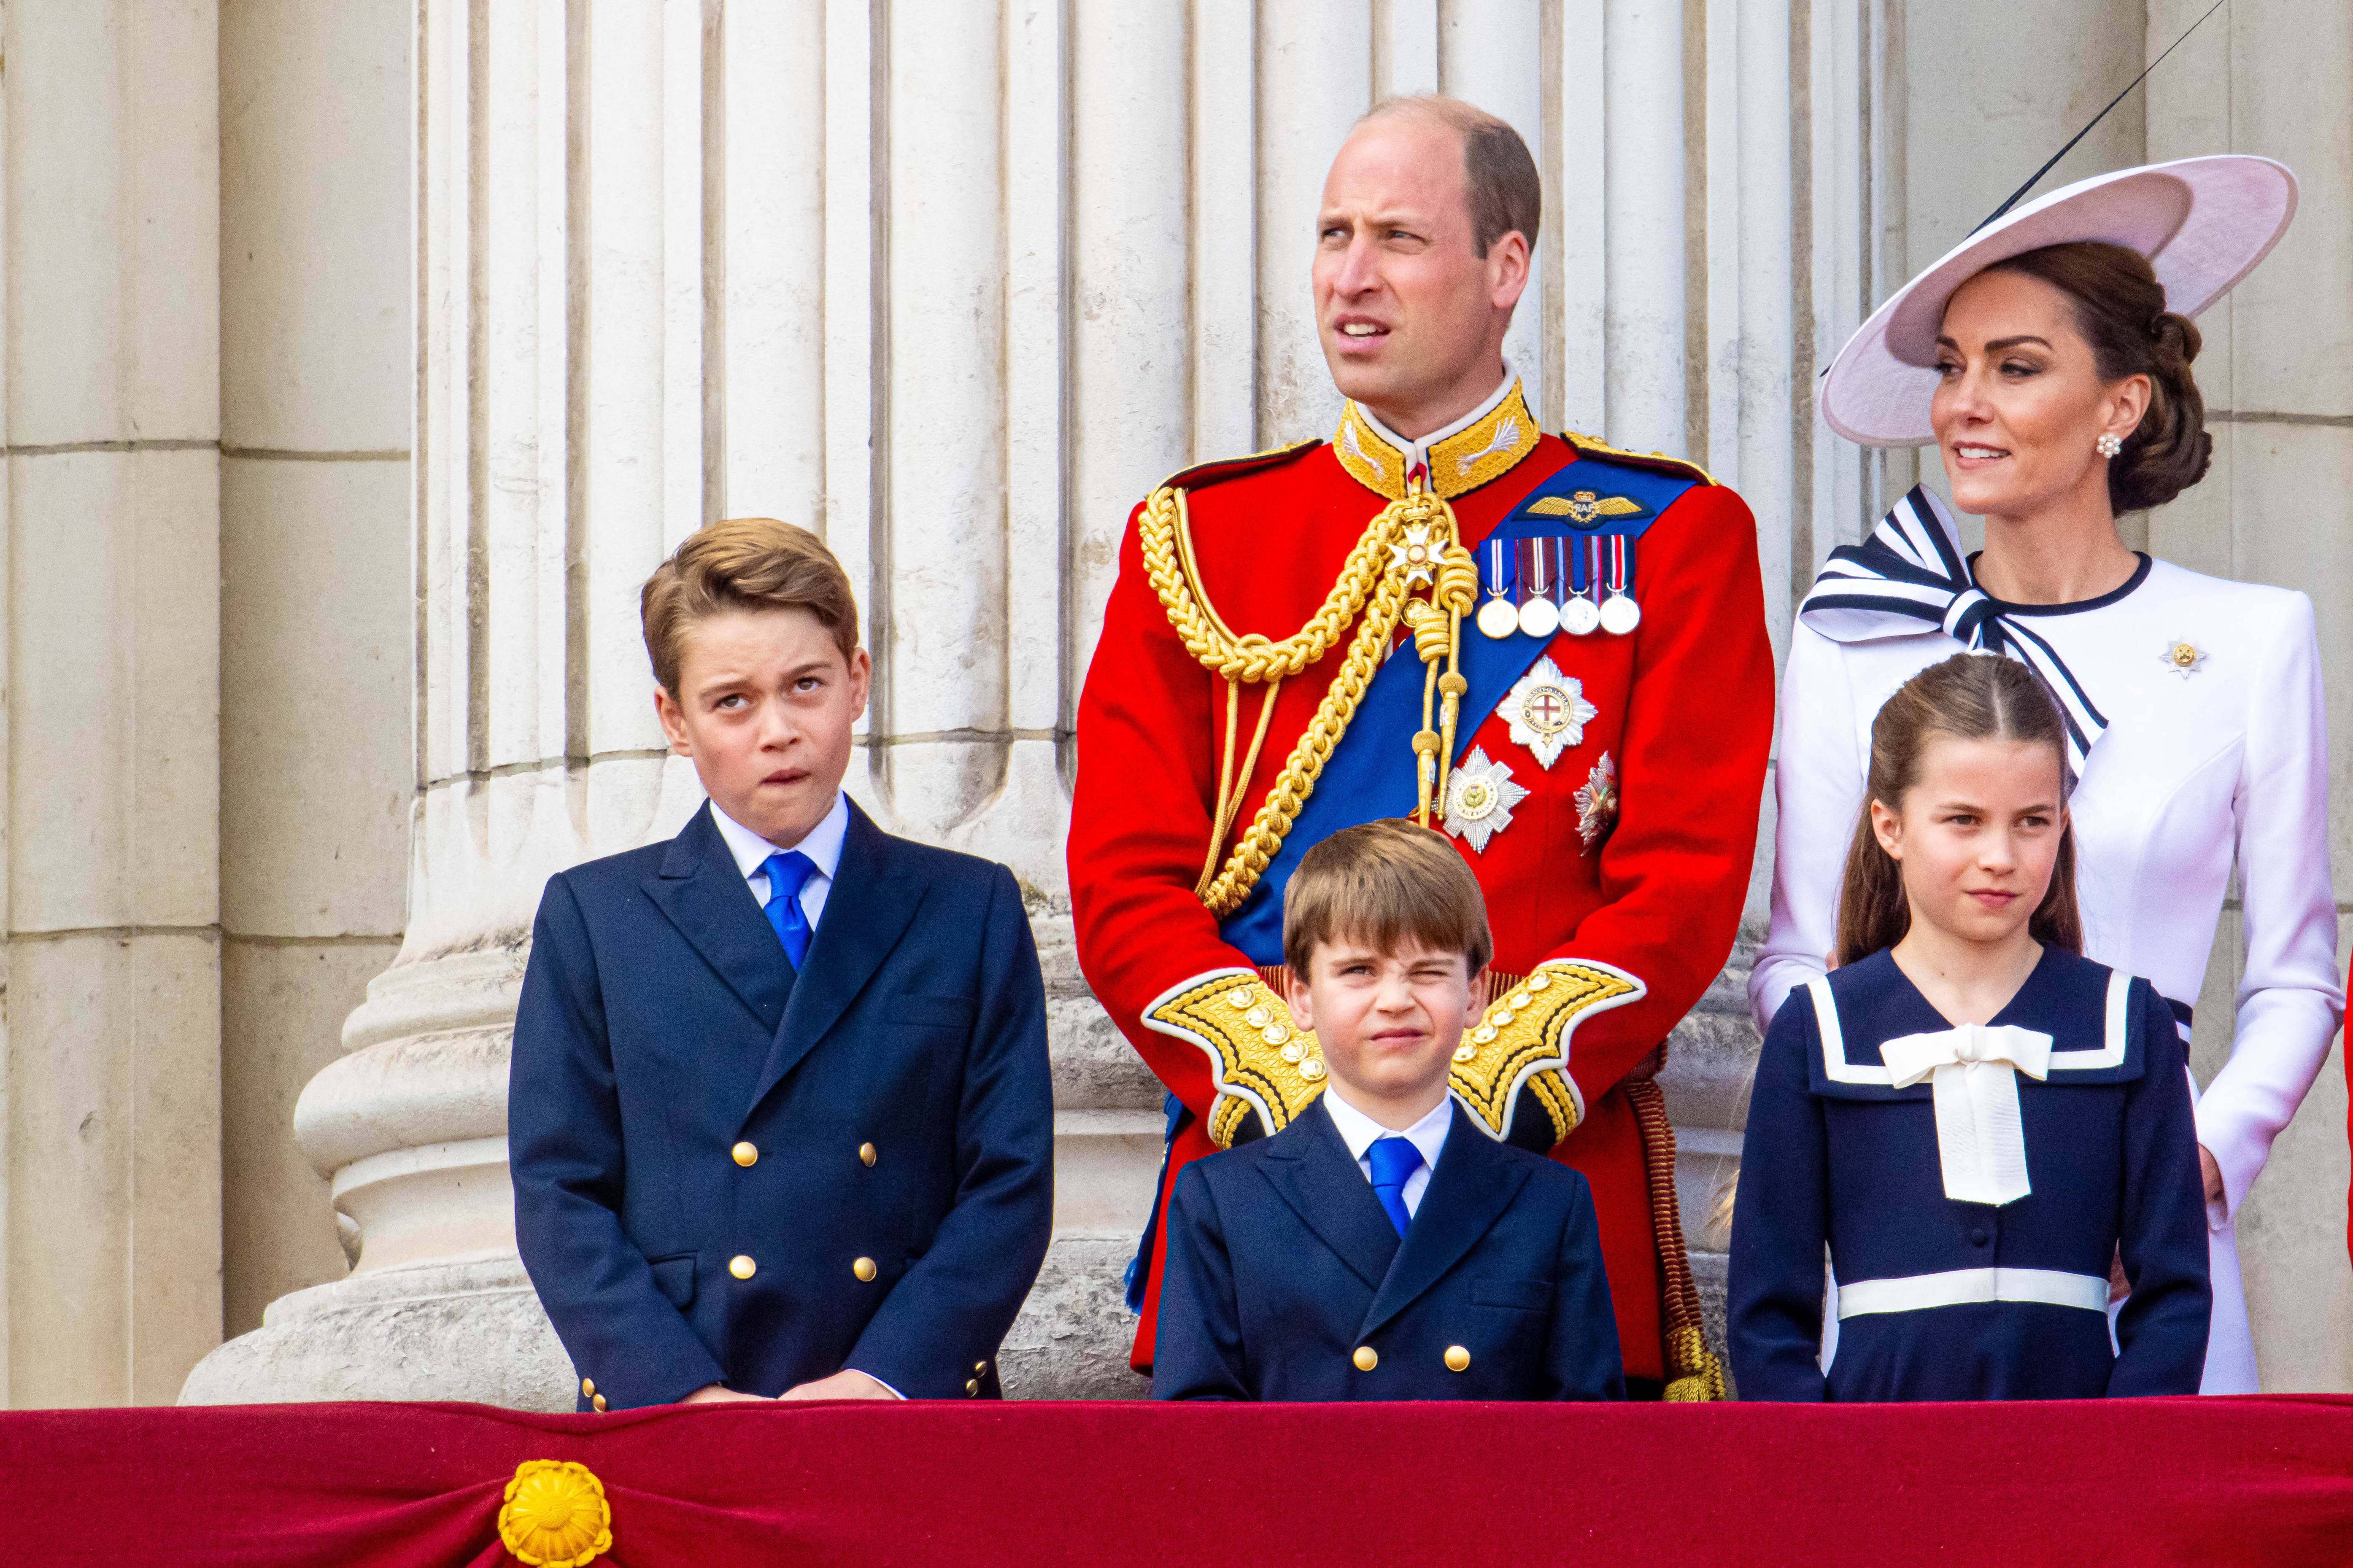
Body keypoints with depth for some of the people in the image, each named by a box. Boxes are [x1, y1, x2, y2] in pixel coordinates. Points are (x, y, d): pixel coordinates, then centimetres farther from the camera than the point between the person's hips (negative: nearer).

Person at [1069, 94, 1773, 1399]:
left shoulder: (1672, 538, 7)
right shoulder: (1194, 538, 12)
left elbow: (1683, 885, -2)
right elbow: (1127, 888, 5)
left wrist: (1479, 1108, -13)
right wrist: (1304, 1108, -10)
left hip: (1559, 1177, -1)